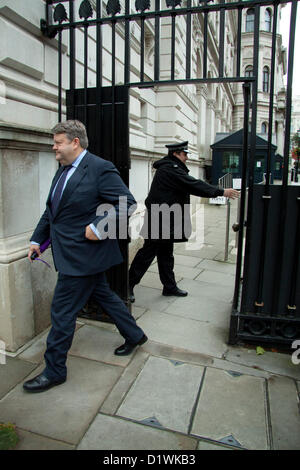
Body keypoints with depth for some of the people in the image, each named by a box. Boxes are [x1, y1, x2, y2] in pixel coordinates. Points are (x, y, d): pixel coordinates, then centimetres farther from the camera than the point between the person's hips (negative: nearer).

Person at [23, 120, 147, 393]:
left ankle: (55, 370, 19)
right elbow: (51, 210, 18)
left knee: (62, 311, 0)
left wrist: (98, 227, -25)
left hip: (82, 254, -9)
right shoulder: (63, 171, 13)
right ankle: (134, 335, 40)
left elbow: (127, 202, -18)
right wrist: (37, 239, 13)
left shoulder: (100, 168, -15)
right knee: (102, 294, 20)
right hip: (72, 252, 9)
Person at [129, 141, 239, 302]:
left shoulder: (170, 168, 17)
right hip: (159, 221, -11)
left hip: (167, 221, 11)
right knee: (148, 253, -4)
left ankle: (170, 287, 25)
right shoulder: (170, 169, -17)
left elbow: (191, 185, 18)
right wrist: (221, 192, -16)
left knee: (166, 254, 15)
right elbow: (194, 185, -21)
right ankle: (129, 285, 7)